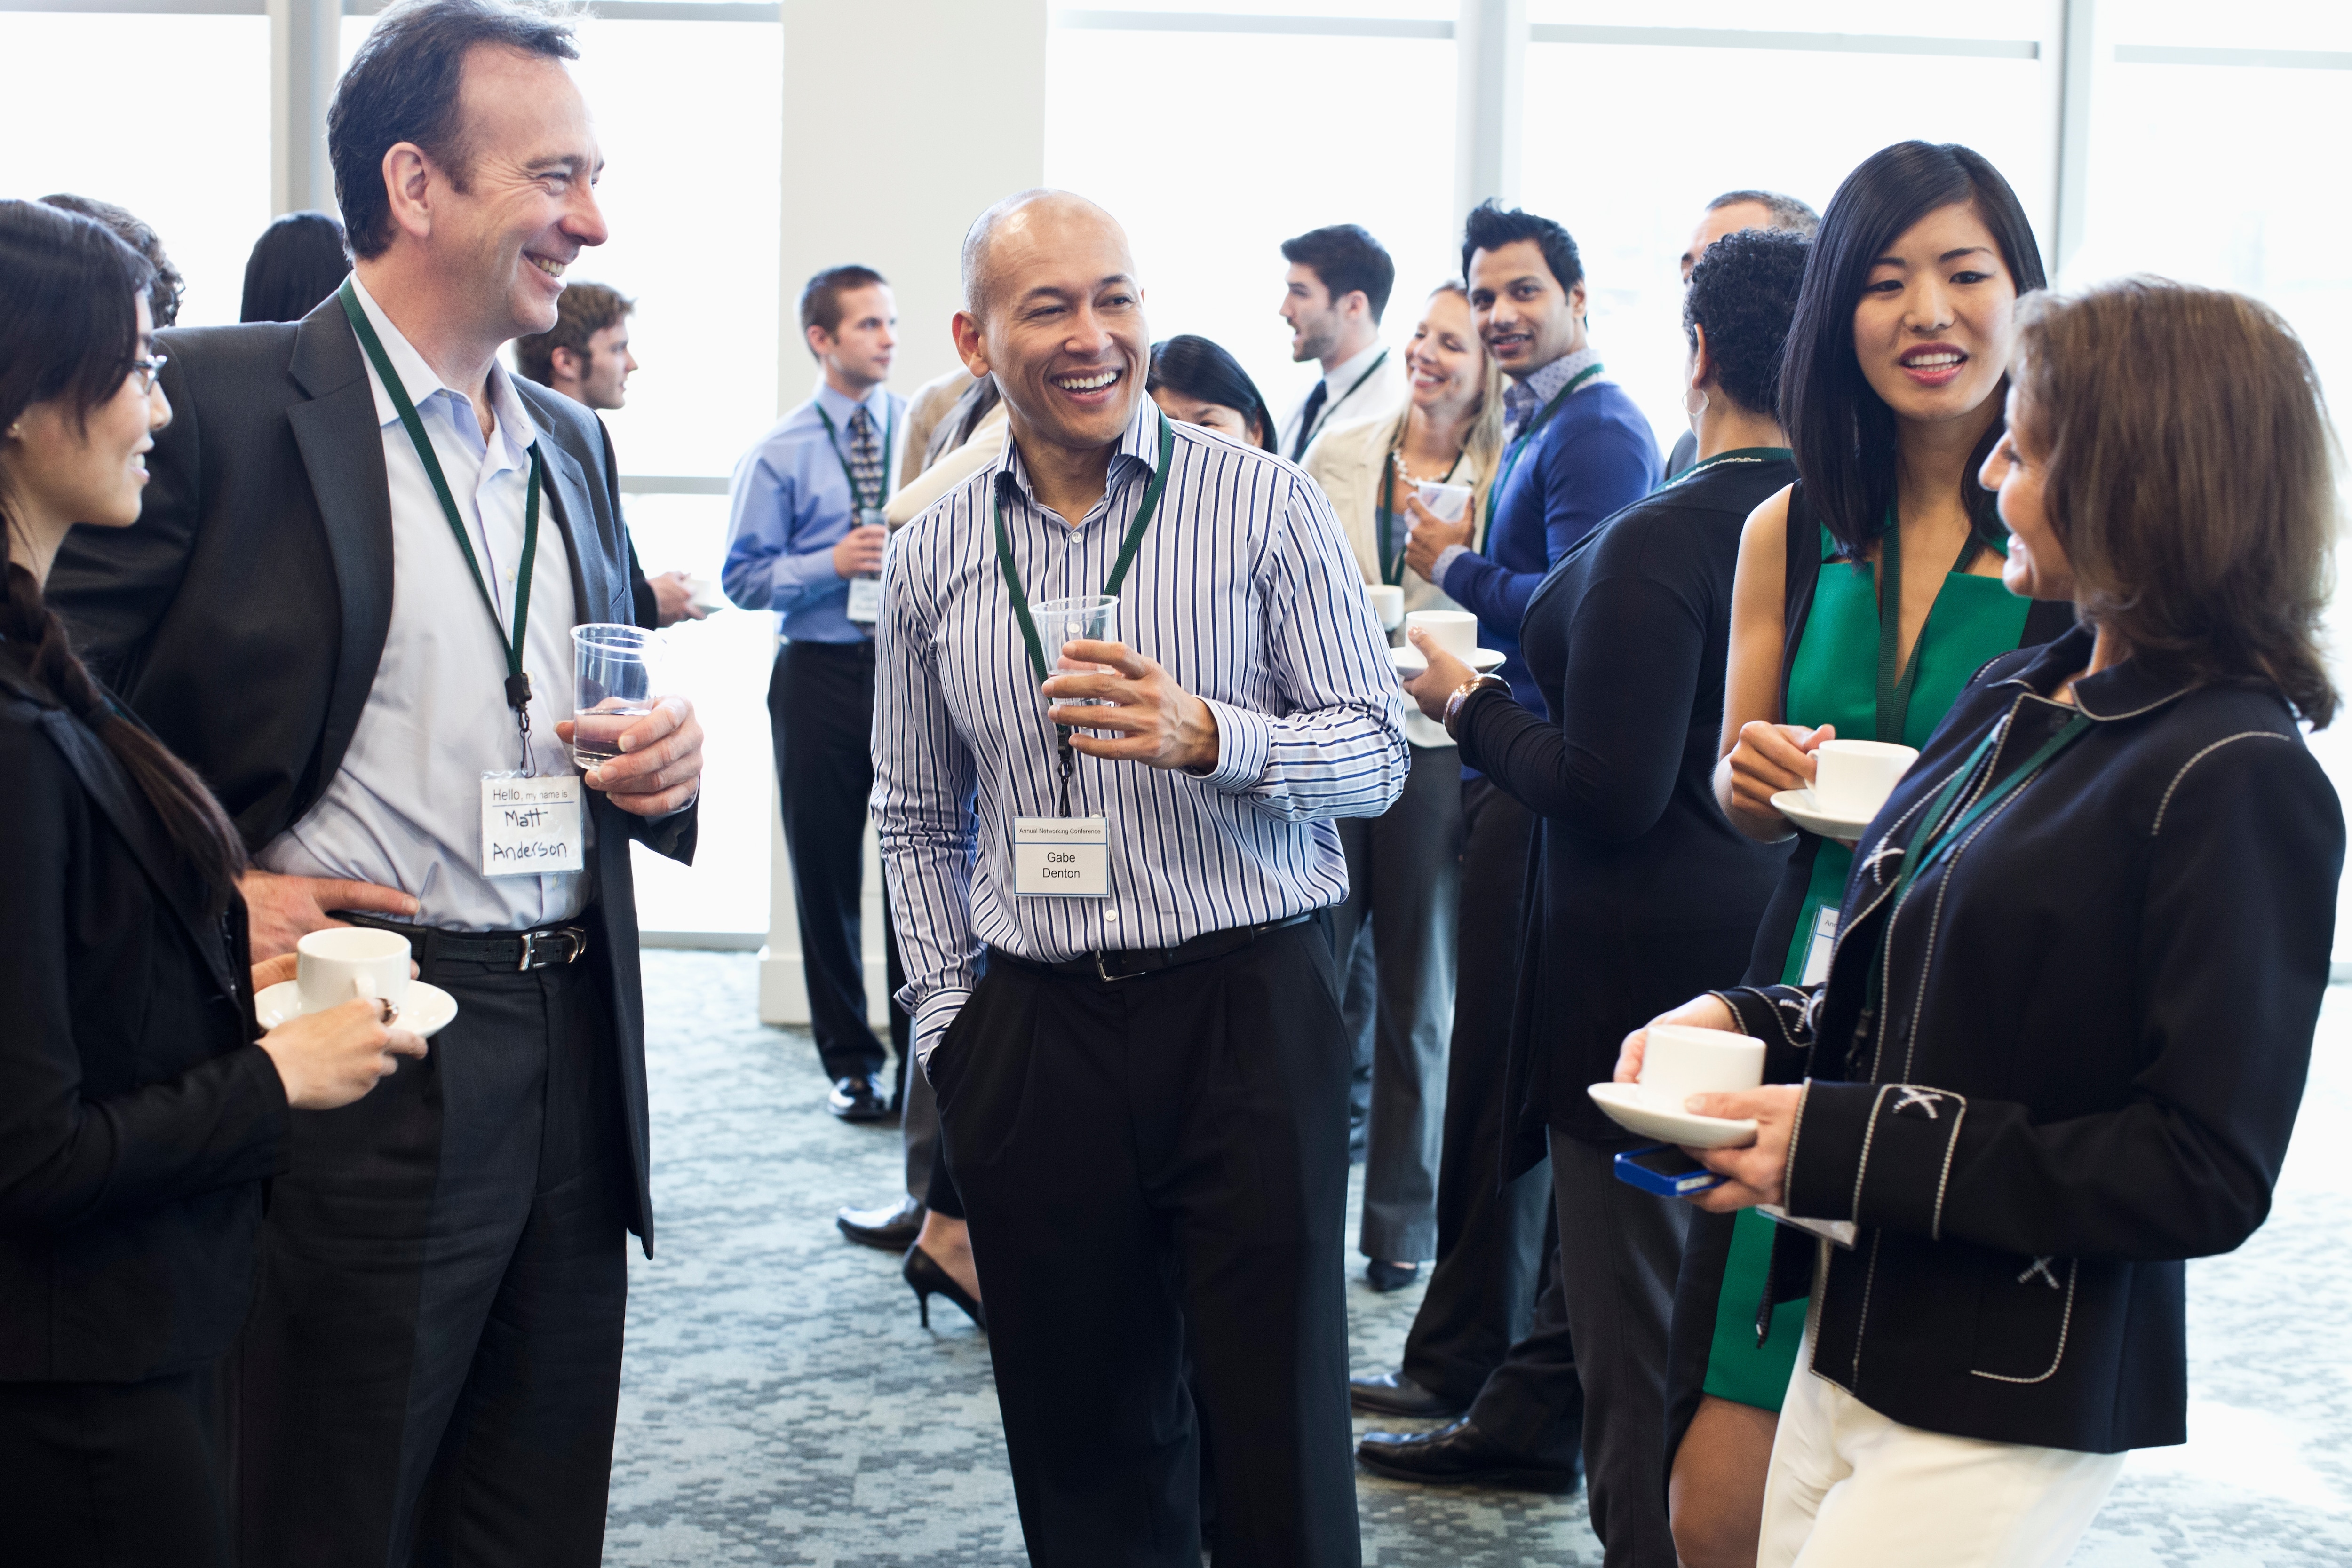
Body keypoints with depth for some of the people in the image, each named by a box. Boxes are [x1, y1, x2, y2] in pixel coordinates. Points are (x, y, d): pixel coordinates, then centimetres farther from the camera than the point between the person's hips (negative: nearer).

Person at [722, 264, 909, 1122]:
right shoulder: (779, 453, 0)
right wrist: (830, 564, -13)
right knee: (825, 872, 6)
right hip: (821, 673, 0)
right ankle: (851, 1060, 20)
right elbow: (743, 575, 0)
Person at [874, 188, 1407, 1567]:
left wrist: (1208, 736, -20)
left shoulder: (1263, 501, -1)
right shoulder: (934, 557, 8)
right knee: (1084, 1455, 11)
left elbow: (1378, 751, -4)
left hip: (1250, 1006, -3)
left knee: (1278, 1443, 2)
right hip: (1033, 1029, 3)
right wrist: (948, 1016, 9)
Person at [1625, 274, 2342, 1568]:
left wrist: (1845, 1142, -20)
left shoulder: (2238, 782, -17)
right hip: (1850, 1345, 8)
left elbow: (2205, 1177, -20)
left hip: (2004, 1410, -8)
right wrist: (1748, 1022, 0)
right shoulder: (2008, 703, 9)